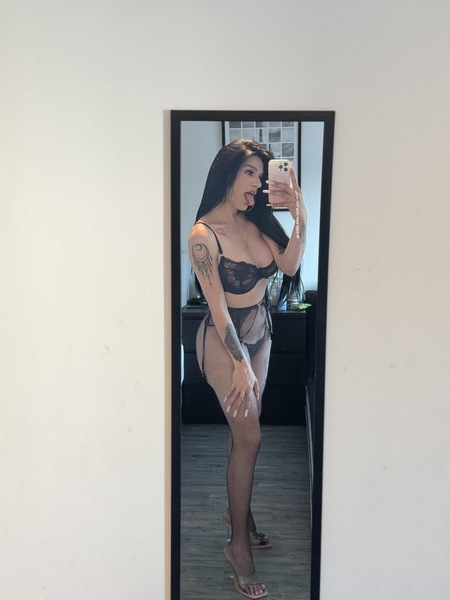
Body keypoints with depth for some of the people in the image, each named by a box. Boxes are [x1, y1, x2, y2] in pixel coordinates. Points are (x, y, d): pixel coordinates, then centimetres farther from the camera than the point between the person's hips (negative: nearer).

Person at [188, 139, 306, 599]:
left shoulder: (255, 221, 0)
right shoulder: (204, 234, -19)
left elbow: (288, 266, -9)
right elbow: (217, 306, -21)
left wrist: (300, 217, -19)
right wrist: (240, 364, -20)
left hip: (260, 332, 7)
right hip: (224, 340, -6)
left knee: (243, 428, 17)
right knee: (249, 436, -5)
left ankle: (237, 508, 38)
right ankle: (238, 543, 12)